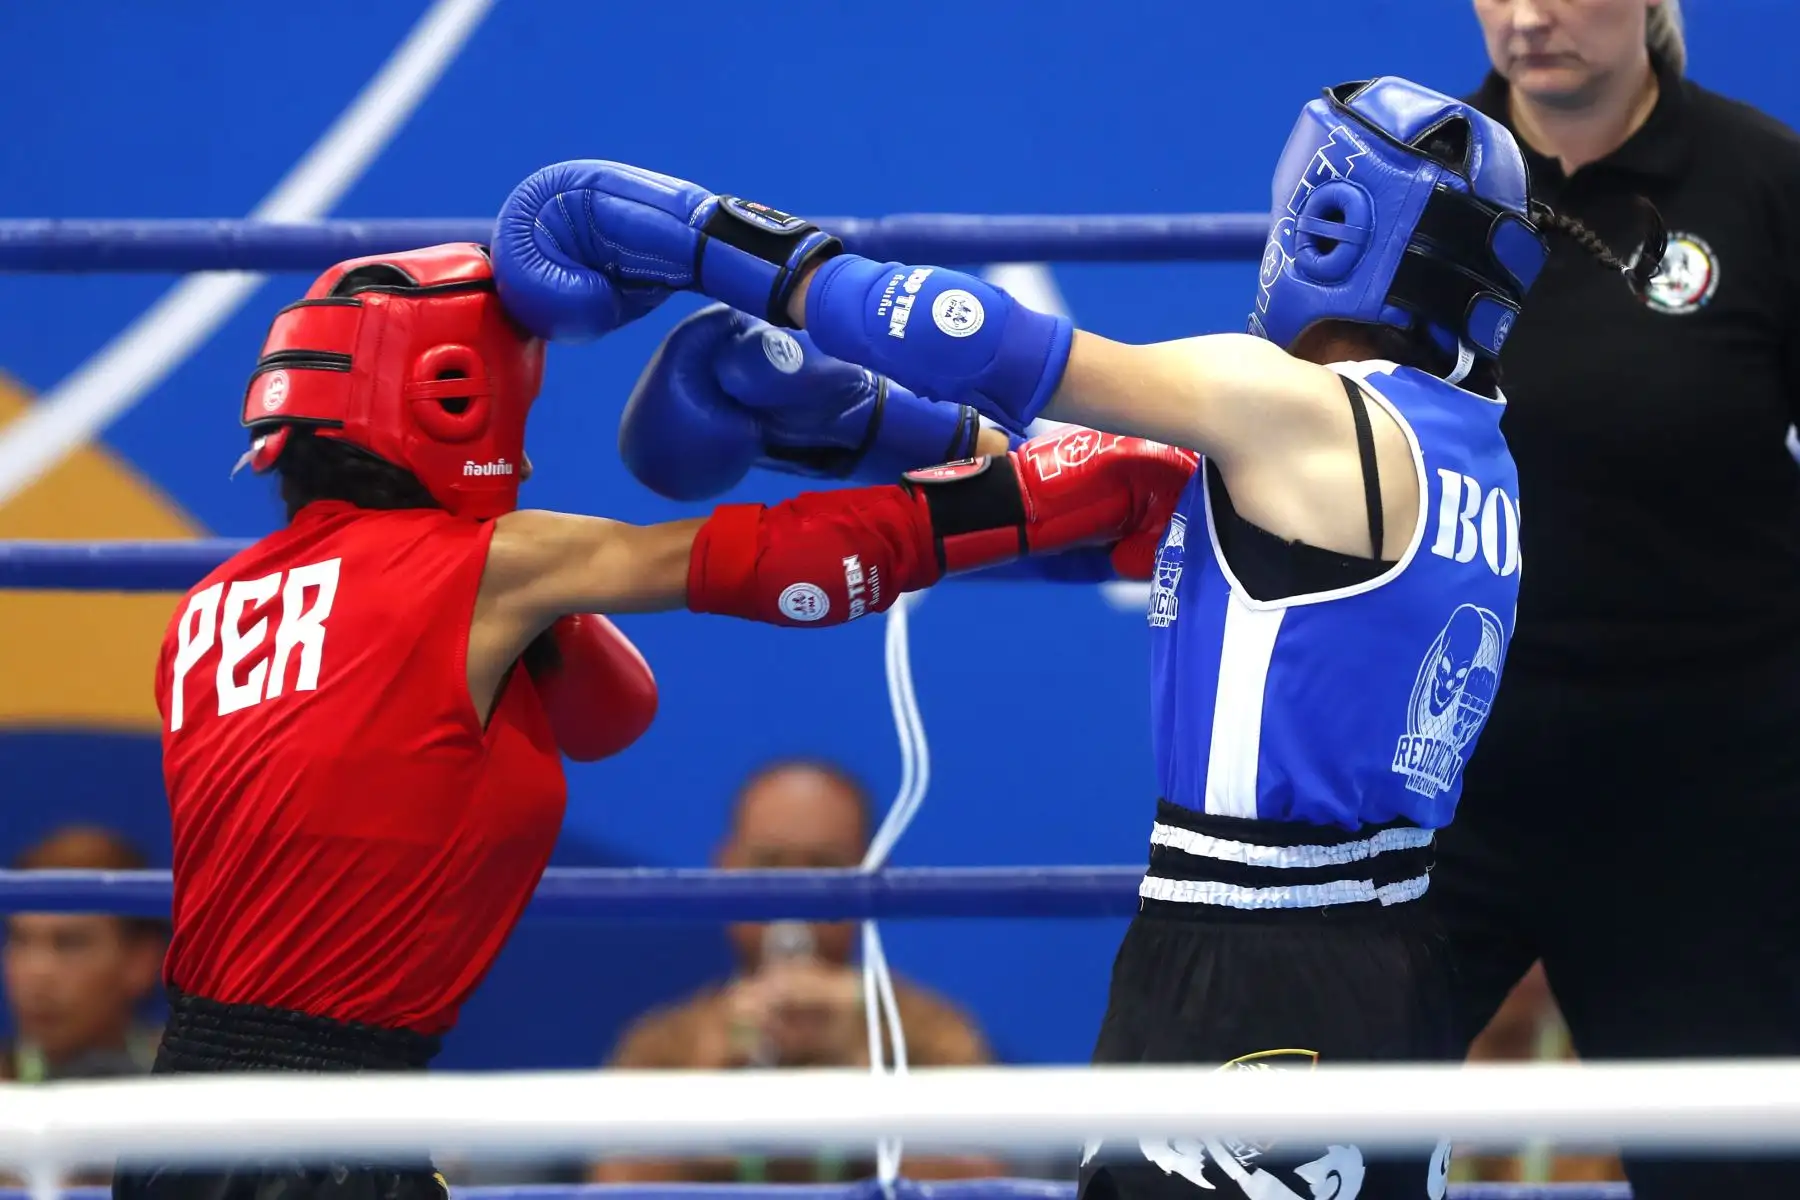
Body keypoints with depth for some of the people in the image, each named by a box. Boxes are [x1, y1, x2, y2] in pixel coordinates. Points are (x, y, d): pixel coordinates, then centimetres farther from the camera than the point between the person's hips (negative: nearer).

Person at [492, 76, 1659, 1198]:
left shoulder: (1296, 409, -12)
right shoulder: (1480, 449, 12)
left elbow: (996, 347, -11)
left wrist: (722, 242, -3)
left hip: (1254, 992, -9)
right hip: (1397, 963, 9)